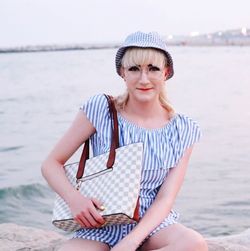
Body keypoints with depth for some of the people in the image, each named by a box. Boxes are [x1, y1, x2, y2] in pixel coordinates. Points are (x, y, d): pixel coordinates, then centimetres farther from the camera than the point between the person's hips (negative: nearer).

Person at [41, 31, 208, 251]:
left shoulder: (184, 130, 0)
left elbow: (166, 198, -6)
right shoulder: (100, 109, -5)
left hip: (151, 224, 3)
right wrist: (74, 198, -20)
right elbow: (51, 164, 0)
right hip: (101, 227, -2)